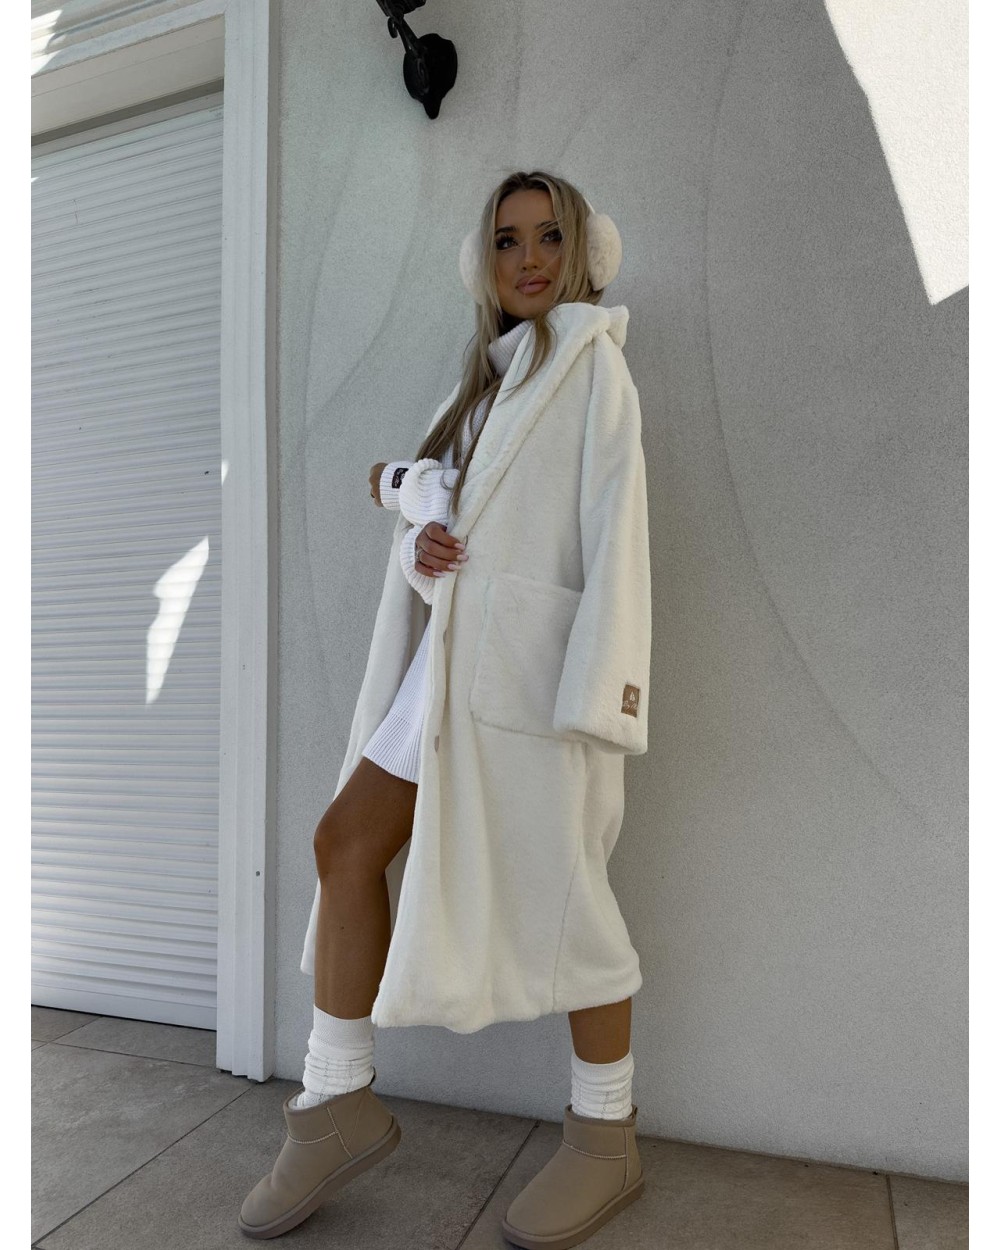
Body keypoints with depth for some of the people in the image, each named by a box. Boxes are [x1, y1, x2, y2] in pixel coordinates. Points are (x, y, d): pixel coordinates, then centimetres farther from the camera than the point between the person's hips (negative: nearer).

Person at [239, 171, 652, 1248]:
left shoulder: (591, 357, 3)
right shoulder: (487, 380, 24)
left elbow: (617, 522, -10)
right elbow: (431, 517, 19)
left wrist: (600, 685, -19)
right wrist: (419, 546, -6)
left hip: (538, 661, -7)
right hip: (457, 660, 8)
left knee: (557, 889, -1)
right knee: (346, 841, 4)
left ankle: (604, 1139, 19)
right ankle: (339, 1105, 17)